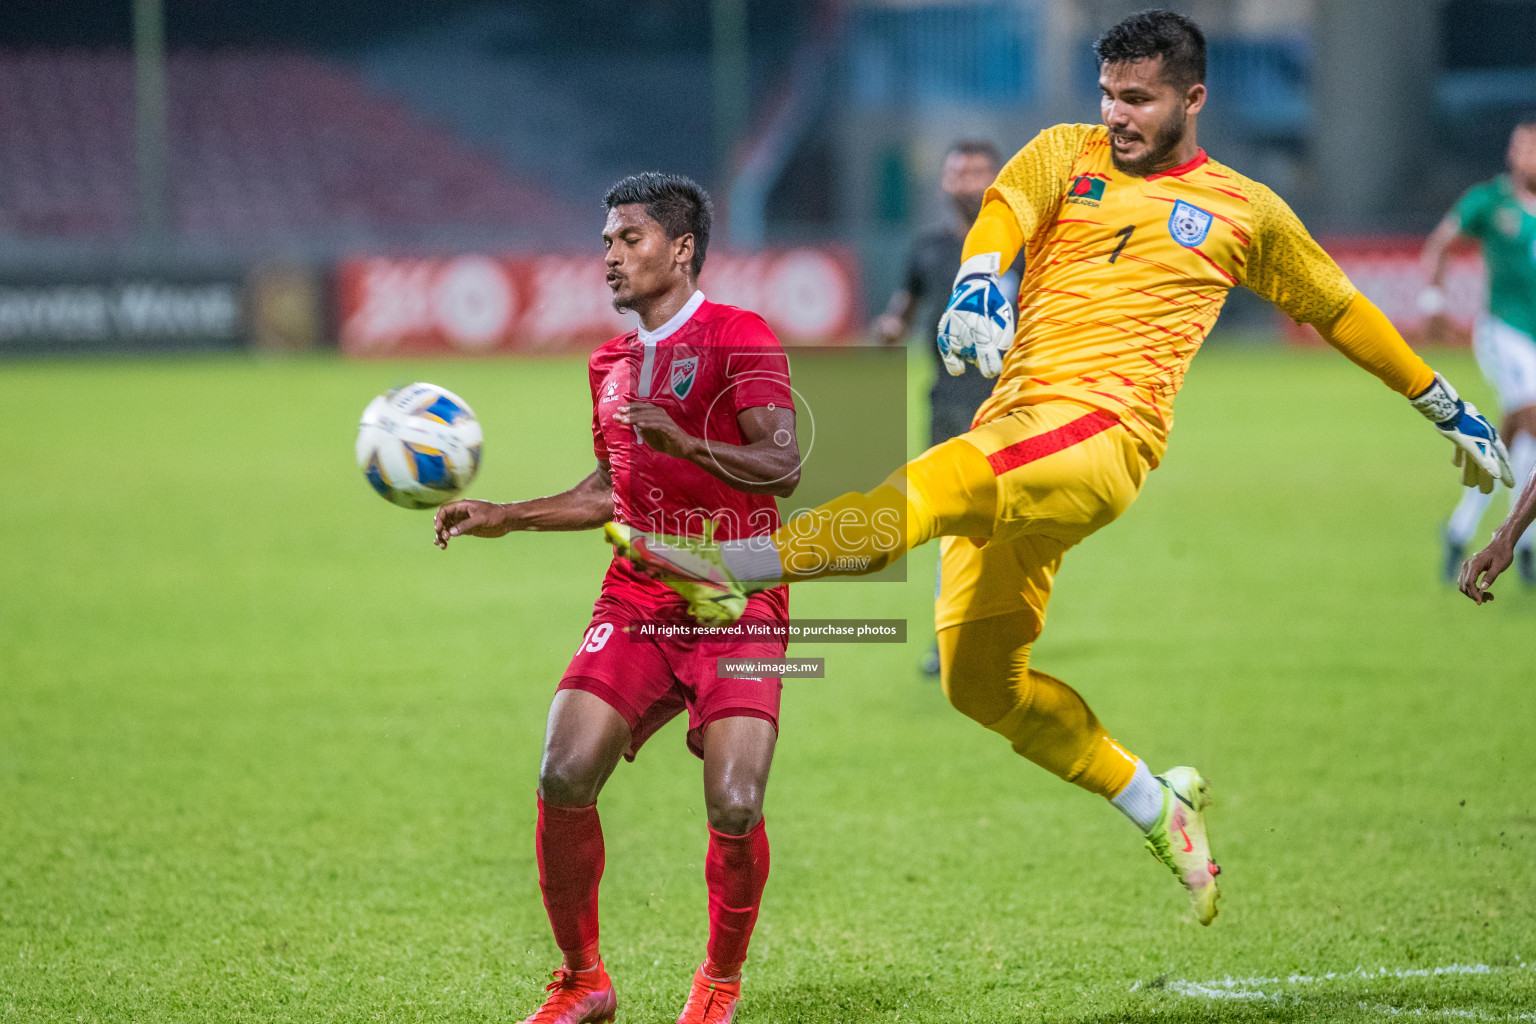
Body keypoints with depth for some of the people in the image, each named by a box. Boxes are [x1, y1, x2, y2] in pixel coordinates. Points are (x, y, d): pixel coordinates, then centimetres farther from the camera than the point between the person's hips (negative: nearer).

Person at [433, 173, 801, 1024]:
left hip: (736, 606, -5)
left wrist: (686, 443, -31)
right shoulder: (611, 363, 16)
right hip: (636, 602, 5)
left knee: (735, 807, -18)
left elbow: (782, 467, -18)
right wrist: (503, 517, 21)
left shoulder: (740, 340, -6)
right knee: (563, 778, -13)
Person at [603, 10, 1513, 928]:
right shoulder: (1067, 154, 18)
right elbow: (1004, 210, -2)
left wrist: (1448, 408, 34)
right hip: (1013, 436, 5)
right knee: (980, 680, 0)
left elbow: (1340, 309, 28)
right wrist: (979, 284, -26)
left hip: (1107, 432, -5)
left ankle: (726, 563, -44)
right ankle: (1158, 807, 16)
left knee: (942, 484, -32)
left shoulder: (1245, 212, 15)